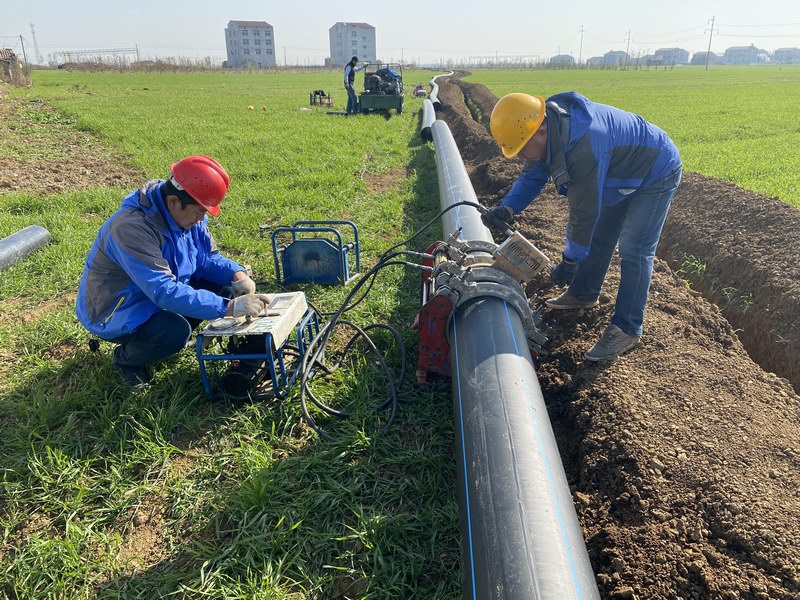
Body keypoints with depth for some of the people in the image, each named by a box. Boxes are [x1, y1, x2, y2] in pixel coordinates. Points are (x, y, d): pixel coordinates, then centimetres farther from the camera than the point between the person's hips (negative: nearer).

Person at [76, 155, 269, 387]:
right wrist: (228, 307, -43)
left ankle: (171, 337, 10)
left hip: (156, 293, 8)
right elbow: (164, 292, -40)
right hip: (114, 311, -7)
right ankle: (126, 358, 0)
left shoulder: (185, 211, -10)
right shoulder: (132, 227, -35)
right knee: (175, 331, -34)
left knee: (222, 283, -7)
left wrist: (236, 274, -21)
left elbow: (207, 256, 0)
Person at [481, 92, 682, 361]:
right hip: (621, 174, 9)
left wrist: (570, 261, -23)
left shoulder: (583, 147, -42)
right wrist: (507, 208, -24)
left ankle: (627, 328, -5)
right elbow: (532, 177, -5)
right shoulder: (546, 126, -15)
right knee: (597, 237, 15)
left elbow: (585, 211, -34)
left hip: (655, 174, -9)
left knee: (634, 251, -12)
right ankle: (583, 294, 33)